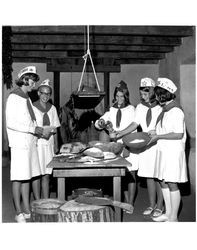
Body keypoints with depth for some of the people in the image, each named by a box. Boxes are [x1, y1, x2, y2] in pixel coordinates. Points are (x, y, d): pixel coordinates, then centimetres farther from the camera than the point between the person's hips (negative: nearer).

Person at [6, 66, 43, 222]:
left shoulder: (27, 98, 18)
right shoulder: (14, 97, -7)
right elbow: (11, 122, -15)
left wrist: (38, 130, 8)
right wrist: (33, 129, -17)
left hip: (30, 142, 8)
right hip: (19, 143, -8)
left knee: (28, 177, 9)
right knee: (18, 178, -3)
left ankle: (27, 210, 17)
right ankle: (19, 213, 4)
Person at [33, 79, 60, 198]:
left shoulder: (52, 108, 11)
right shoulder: (33, 107, -3)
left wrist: (56, 145, 11)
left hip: (49, 144, 4)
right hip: (37, 143, -4)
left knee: (46, 175, 5)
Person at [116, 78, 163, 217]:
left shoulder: (161, 107, -6)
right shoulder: (140, 107, 9)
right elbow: (135, 124, 5)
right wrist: (118, 134, -3)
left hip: (159, 144, -4)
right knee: (148, 176, 9)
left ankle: (159, 206, 13)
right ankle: (151, 205, 21)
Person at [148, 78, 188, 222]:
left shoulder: (176, 111, -15)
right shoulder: (165, 110, 13)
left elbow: (178, 134, -20)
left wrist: (158, 137, -17)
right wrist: (155, 133, 8)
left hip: (173, 152, -9)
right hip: (163, 150, 9)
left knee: (172, 184, -1)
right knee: (163, 182, 13)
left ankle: (173, 218, 10)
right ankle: (168, 213, 25)